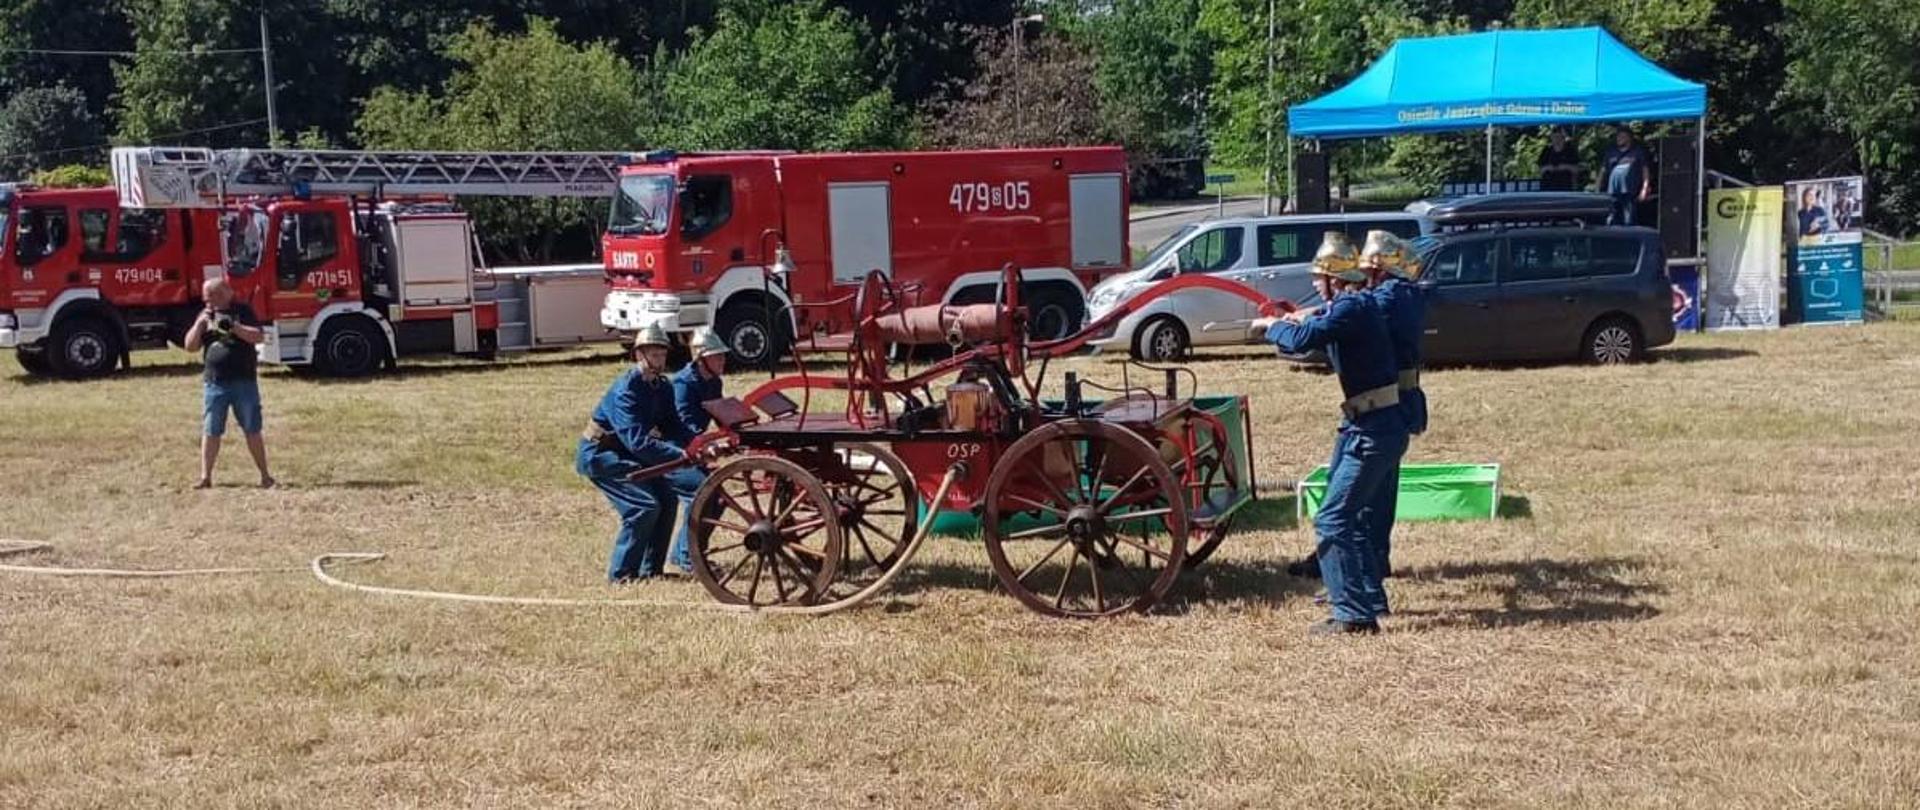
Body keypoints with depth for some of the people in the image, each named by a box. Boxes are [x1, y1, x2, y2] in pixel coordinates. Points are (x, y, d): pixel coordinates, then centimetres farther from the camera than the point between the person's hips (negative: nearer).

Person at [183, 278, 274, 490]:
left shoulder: (243, 311, 2)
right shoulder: (206, 315, 12)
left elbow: (259, 337, -10)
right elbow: (190, 346, 7)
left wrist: (233, 327, -19)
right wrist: (200, 324, -7)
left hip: (244, 382, -3)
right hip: (214, 383, 3)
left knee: (253, 430, 2)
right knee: (210, 432, 4)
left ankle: (265, 476, 7)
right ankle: (206, 477, 10)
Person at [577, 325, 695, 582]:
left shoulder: (663, 387, 1)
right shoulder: (626, 388, -27)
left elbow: (673, 427, -3)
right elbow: (637, 440, -36)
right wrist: (680, 455, -42)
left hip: (625, 453, 9)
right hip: (598, 455, -9)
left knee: (666, 499, 2)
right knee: (644, 506, -18)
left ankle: (651, 568, 10)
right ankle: (620, 573, -8)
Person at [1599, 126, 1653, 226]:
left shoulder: (1638, 152, 9)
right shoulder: (1611, 153, 19)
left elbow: (1646, 171, 4)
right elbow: (1603, 172, 19)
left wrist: (1644, 189, -7)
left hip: (1630, 192, -4)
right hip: (1612, 193, 4)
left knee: (1629, 221, -8)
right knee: (1611, 222, 2)